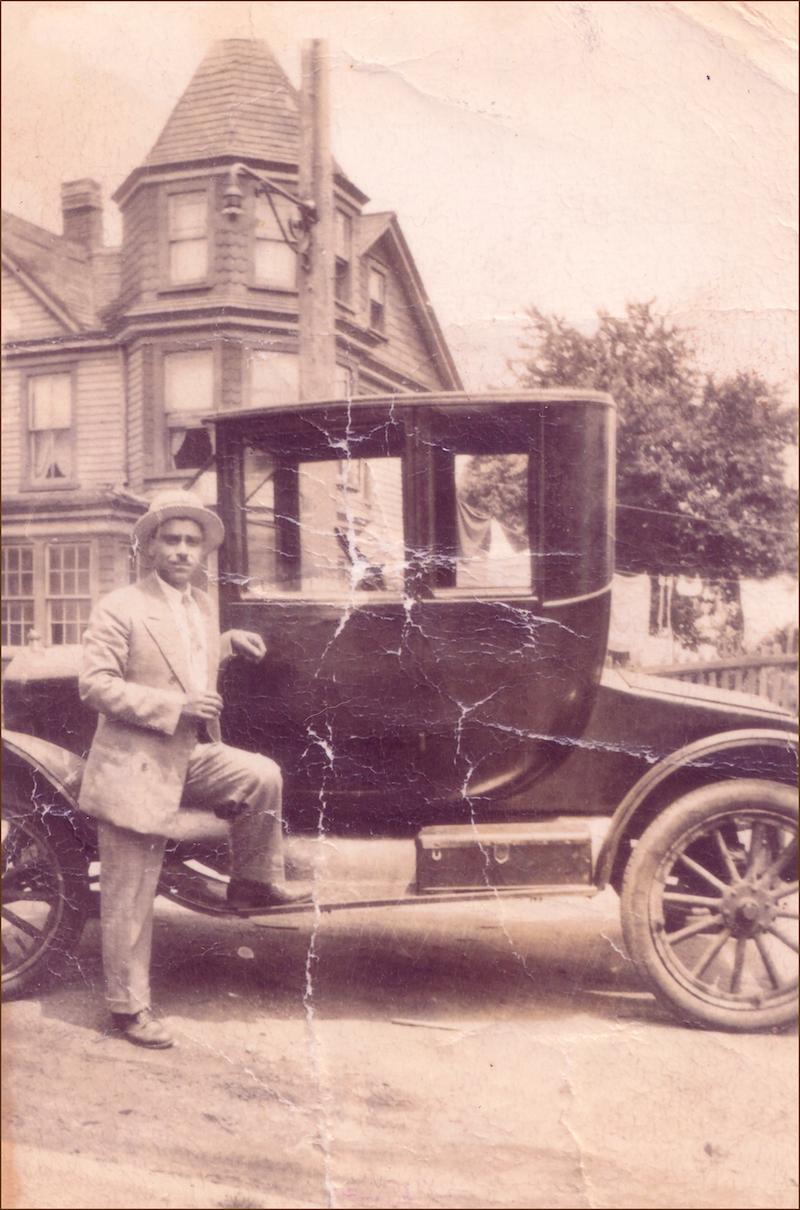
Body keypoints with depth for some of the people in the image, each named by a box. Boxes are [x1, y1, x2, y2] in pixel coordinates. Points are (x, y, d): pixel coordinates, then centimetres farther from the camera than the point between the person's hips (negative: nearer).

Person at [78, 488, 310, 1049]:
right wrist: (174, 706, -25)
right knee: (130, 902, 2)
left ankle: (254, 882, 5)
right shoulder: (120, 608, -13)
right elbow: (95, 683, -18)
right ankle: (129, 1007, 18)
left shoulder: (202, 605, 9)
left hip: (192, 757, 6)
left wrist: (230, 641, 11)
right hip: (135, 770, -6)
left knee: (263, 775, -15)